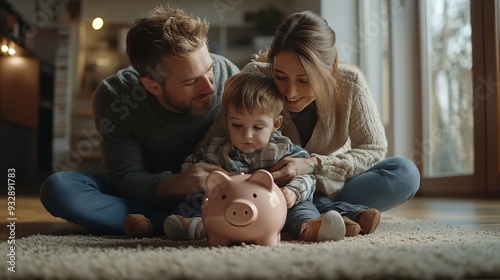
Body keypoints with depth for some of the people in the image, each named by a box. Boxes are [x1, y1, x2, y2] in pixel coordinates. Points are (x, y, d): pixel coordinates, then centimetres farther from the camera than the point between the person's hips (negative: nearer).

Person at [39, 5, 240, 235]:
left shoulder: (227, 76, -22)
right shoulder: (114, 97, -23)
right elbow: (124, 177, -22)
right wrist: (172, 184, -42)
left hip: (215, 194, 0)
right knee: (58, 188, -26)